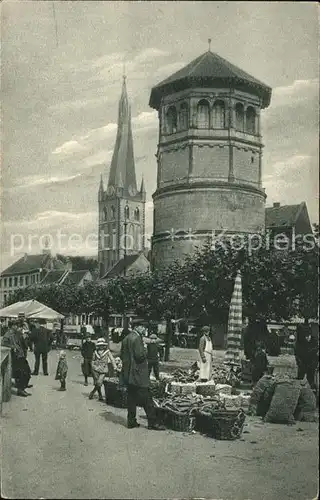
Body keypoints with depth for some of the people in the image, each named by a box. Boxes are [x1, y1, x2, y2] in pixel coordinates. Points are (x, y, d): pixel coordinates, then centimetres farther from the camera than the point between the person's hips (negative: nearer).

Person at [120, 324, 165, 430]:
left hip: (128, 374, 9)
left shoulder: (126, 339, 12)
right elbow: (140, 355, -21)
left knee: (132, 398, 13)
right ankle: (152, 423, 2)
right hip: (138, 374, -9)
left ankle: (131, 421, 17)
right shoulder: (137, 338, -16)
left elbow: (122, 355, 15)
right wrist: (145, 352, -3)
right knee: (146, 399, -2)